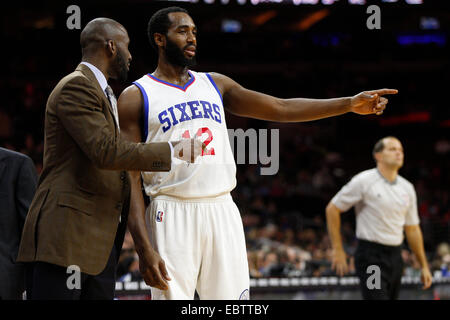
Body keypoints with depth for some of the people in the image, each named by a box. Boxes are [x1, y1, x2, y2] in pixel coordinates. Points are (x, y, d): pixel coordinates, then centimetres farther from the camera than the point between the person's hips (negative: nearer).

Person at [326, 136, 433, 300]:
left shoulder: (407, 188, 11)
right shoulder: (363, 181, -7)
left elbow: (412, 228, 19)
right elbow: (332, 209, -3)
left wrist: (424, 266, 17)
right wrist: (337, 250, -6)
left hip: (395, 256, 7)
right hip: (371, 256, -7)